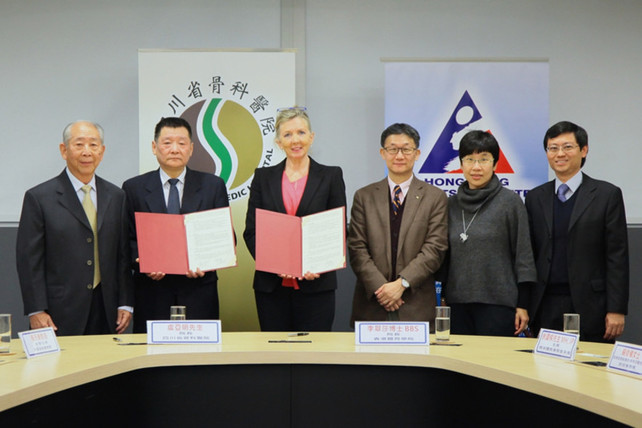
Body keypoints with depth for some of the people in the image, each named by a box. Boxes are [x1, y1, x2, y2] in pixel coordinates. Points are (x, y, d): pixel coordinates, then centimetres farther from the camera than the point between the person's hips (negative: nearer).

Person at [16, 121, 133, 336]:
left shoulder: (116, 197, 11)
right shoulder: (39, 197, -1)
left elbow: (123, 255, 11)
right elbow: (29, 260, -3)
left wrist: (125, 303, 5)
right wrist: (36, 311, -9)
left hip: (106, 311, 3)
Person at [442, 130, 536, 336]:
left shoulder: (510, 201, -1)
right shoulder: (452, 204, 10)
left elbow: (523, 255, -3)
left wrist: (522, 305, -7)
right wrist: (442, 298, 12)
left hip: (497, 304, -4)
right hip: (457, 303, 4)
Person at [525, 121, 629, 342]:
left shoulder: (607, 194, 2)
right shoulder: (535, 198, 12)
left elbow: (617, 257, -2)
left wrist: (616, 309, -8)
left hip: (590, 307, -3)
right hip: (546, 307, 3)